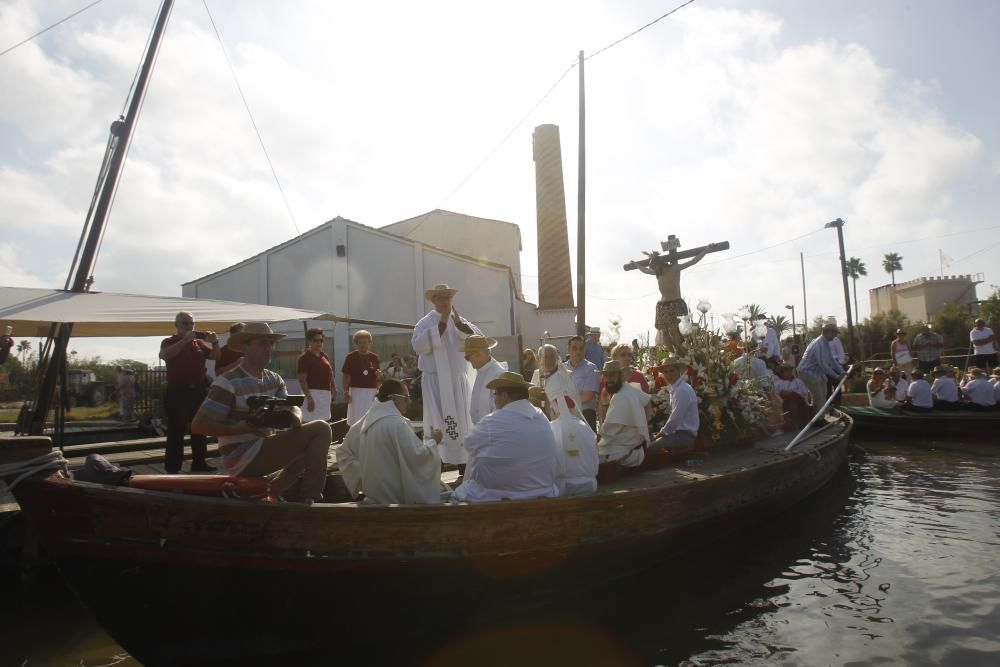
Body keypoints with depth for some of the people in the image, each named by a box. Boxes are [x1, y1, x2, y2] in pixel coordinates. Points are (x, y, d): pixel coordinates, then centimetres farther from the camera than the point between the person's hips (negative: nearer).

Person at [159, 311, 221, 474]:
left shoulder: (199, 343, 11)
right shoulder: (169, 342, -1)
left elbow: (216, 357, 8)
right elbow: (164, 355, -22)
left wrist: (215, 343, -10)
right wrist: (184, 340, -29)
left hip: (198, 391, 5)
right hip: (177, 392, -5)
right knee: (176, 431, -4)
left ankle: (199, 462, 20)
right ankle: (172, 468, 0)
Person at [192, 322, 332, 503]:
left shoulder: (274, 379, 10)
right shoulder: (227, 383, -13)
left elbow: (294, 408, 2)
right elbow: (198, 425, -16)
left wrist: (295, 418, -22)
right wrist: (241, 429, -26)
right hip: (242, 457, -8)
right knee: (320, 429, -15)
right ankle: (310, 498, -5)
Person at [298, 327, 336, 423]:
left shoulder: (324, 356, 14)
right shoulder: (305, 357, -9)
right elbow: (302, 380, -15)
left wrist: (334, 389, 16)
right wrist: (309, 398, -21)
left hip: (326, 394, 8)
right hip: (313, 393, -8)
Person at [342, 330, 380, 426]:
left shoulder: (374, 357, 7)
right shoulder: (351, 357, 0)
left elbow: (379, 375, 14)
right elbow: (345, 376, 1)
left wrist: (379, 375, -9)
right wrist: (346, 391, -6)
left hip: (372, 392, 3)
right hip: (356, 392, -2)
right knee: (355, 420, 0)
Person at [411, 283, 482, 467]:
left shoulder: (460, 321, 11)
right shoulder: (425, 323, -2)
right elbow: (419, 346, -20)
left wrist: (459, 323, -13)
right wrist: (441, 324, -17)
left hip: (459, 381, 4)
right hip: (435, 382, -4)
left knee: (462, 423, 8)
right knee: (438, 424, -8)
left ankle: (464, 466, 17)